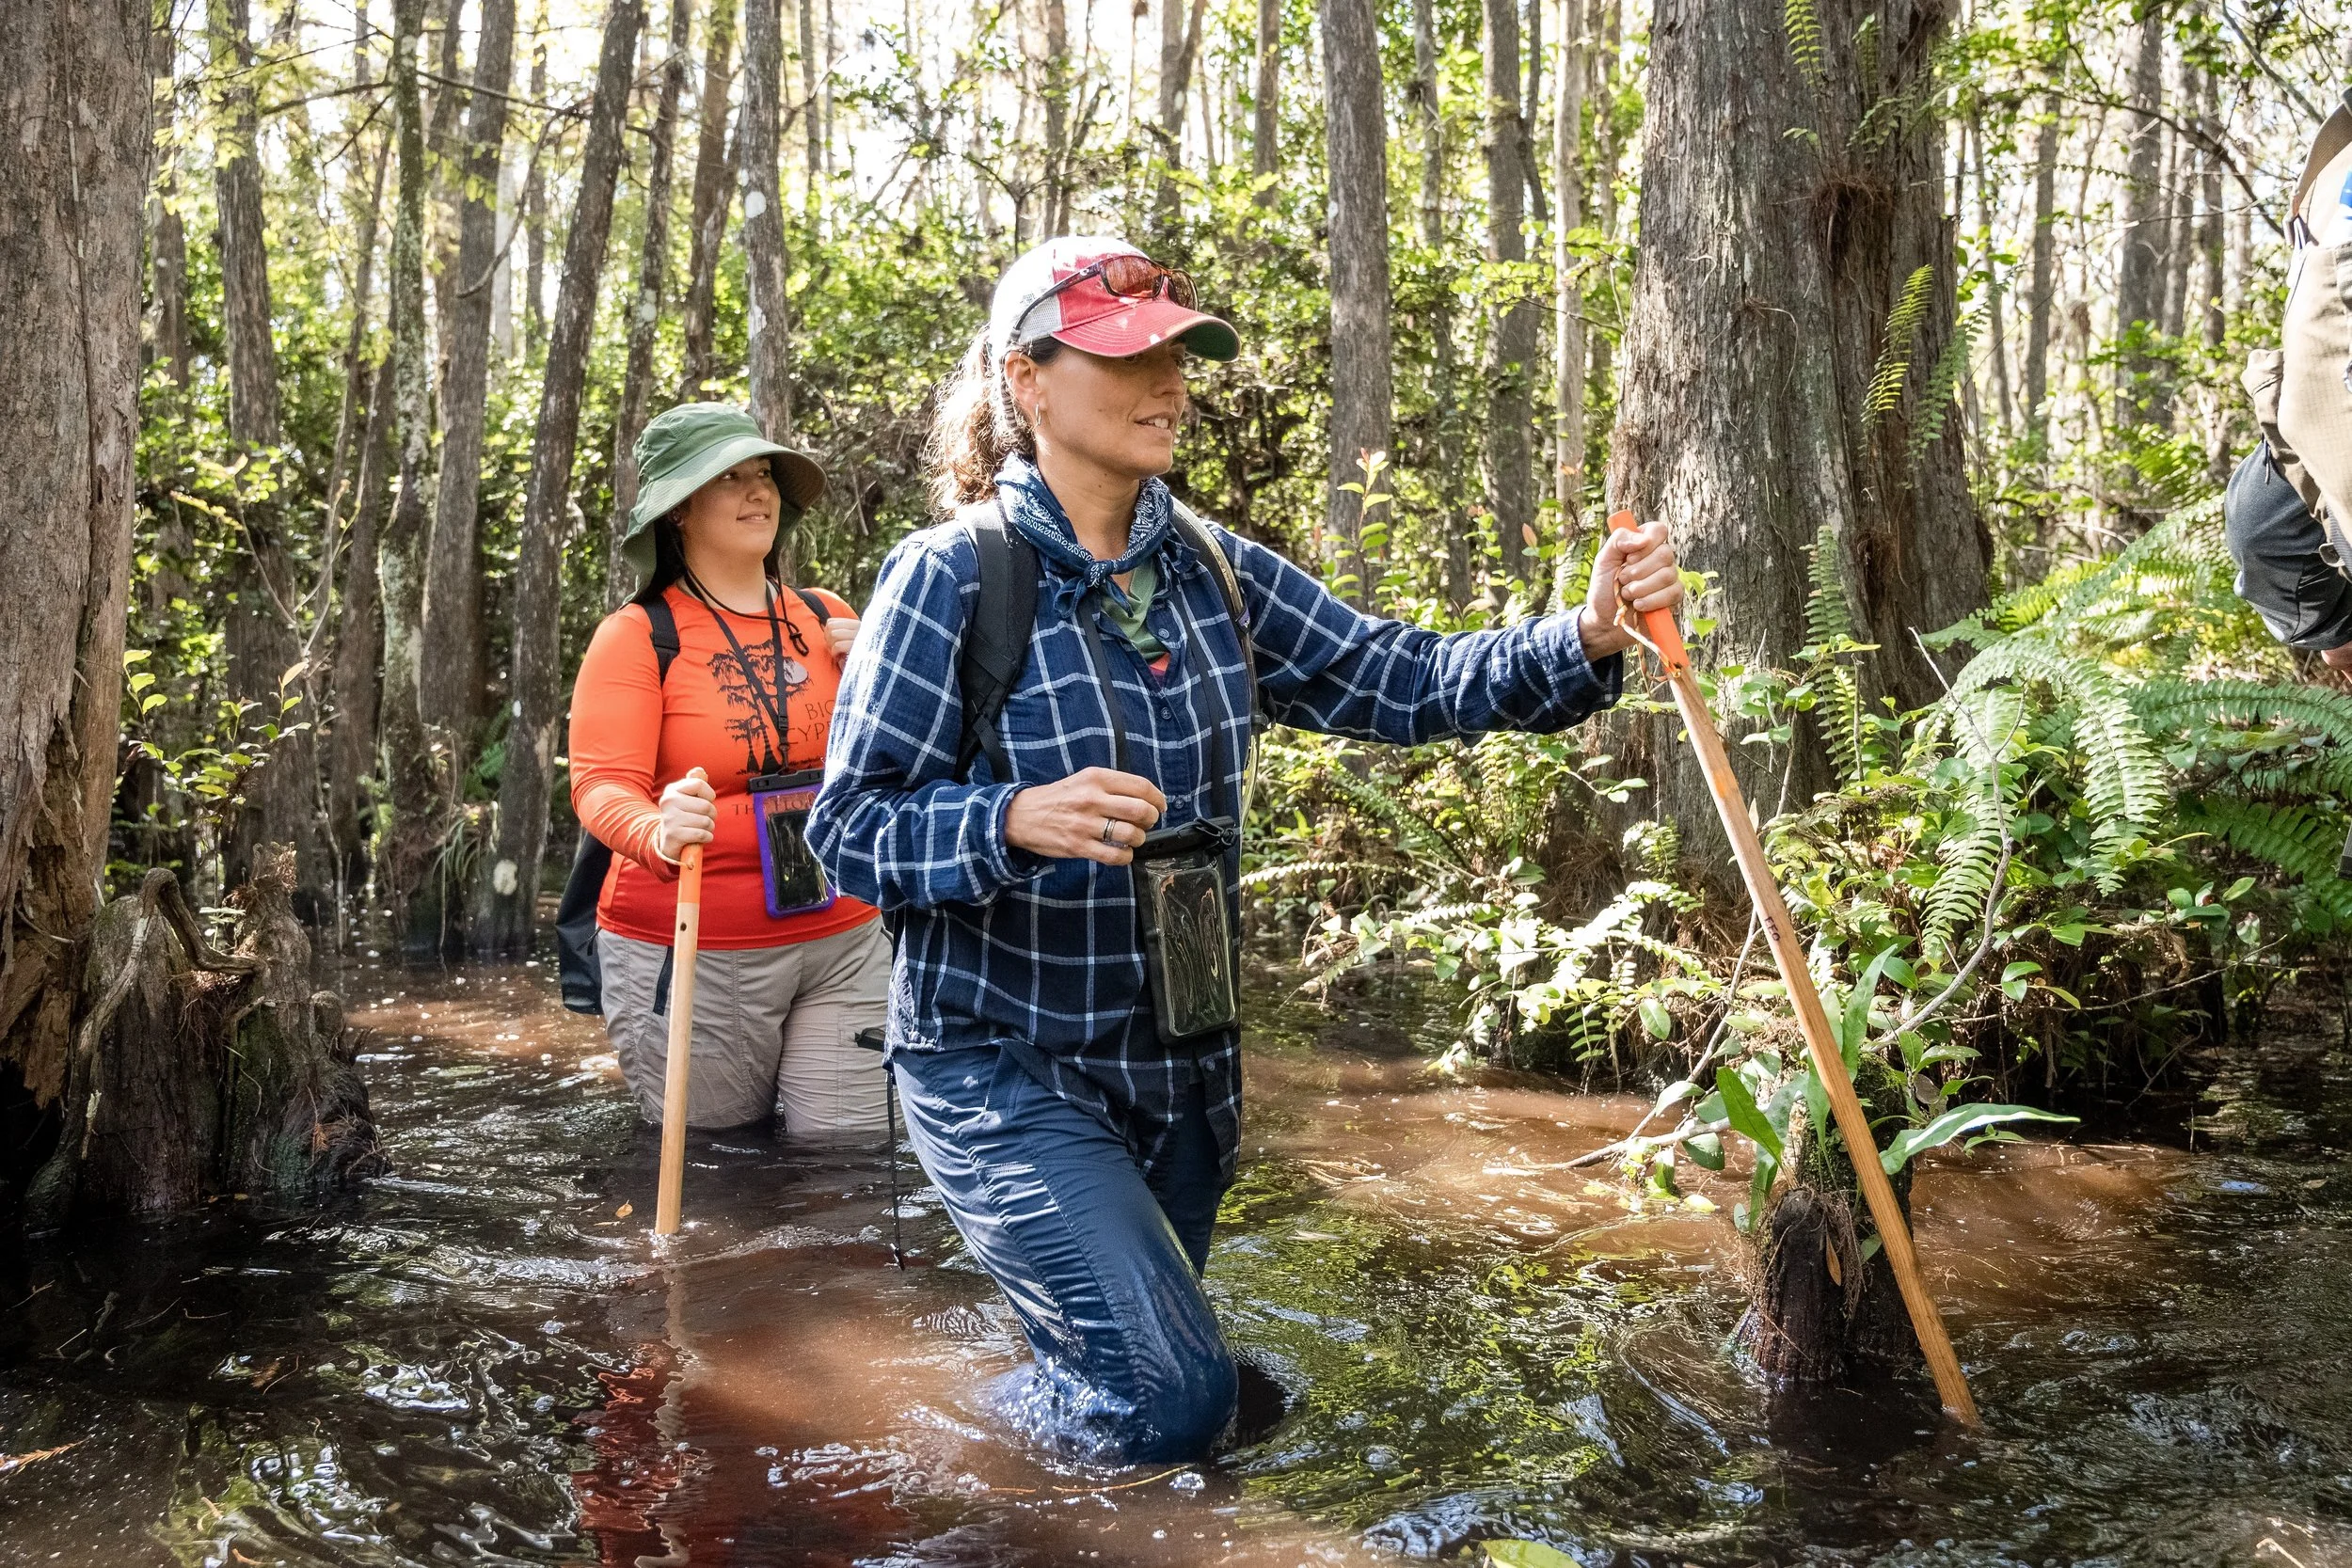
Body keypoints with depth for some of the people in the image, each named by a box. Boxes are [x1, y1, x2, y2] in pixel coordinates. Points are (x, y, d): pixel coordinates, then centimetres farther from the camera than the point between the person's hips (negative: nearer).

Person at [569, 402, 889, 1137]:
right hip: (693, 956, -3)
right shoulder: (637, 635, -5)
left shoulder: (827, 619, 8)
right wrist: (658, 833, -38)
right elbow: (601, 785, -16)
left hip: (842, 941, 4)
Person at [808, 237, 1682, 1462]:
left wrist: (1584, 640, -20)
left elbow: (1396, 681, -5)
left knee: (1148, 1373, 20)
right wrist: (1018, 822, -34)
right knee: (1172, 1399, -15)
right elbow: (854, 832, -15)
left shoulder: (1211, 572, 1)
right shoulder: (950, 578, -14)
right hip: (1007, 1067, -6)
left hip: (1183, 1064, 6)